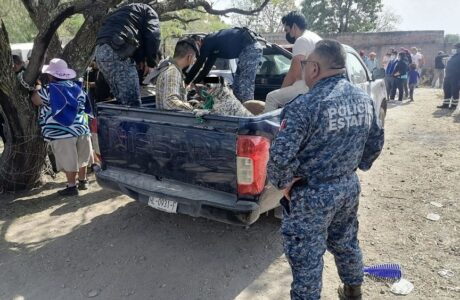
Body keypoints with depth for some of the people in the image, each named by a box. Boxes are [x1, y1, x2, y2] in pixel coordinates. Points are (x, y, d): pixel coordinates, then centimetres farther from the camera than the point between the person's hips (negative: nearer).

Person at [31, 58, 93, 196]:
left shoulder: (49, 89, -10)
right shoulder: (76, 86, 10)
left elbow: (35, 100, 3)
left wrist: (37, 89, 20)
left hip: (62, 132, -7)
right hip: (81, 128, 7)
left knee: (68, 162, 1)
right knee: (81, 158, 17)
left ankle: (72, 186, 9)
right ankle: (83, 181, 29)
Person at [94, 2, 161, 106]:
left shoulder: (121, 12, 40)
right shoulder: (148, 11, 17)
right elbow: (152, 37, 0)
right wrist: (150, 63, 9)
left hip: (100, 52, 8)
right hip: (116, 51, -8)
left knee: (122, 101, 12)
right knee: (132, 103, -10)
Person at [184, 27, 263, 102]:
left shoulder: (207, 42, -6)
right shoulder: (212, 47, 21)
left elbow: (198, 65, -6)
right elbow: (206, 68, 25)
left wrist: (186, 83, 0)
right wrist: (193, 84, 25)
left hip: (251, 47, -10)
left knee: (245, 85, -12)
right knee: (237, 85, 10)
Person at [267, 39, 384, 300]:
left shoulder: (304, 105, -24)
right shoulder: (364, 98, 1)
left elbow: (281, 155, -28)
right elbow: (376, 141, 11)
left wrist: (283, 182, -11)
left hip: (312, 194, -8)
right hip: (350, 186, 8)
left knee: (306, 256, 10)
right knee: (346, 242, 28)